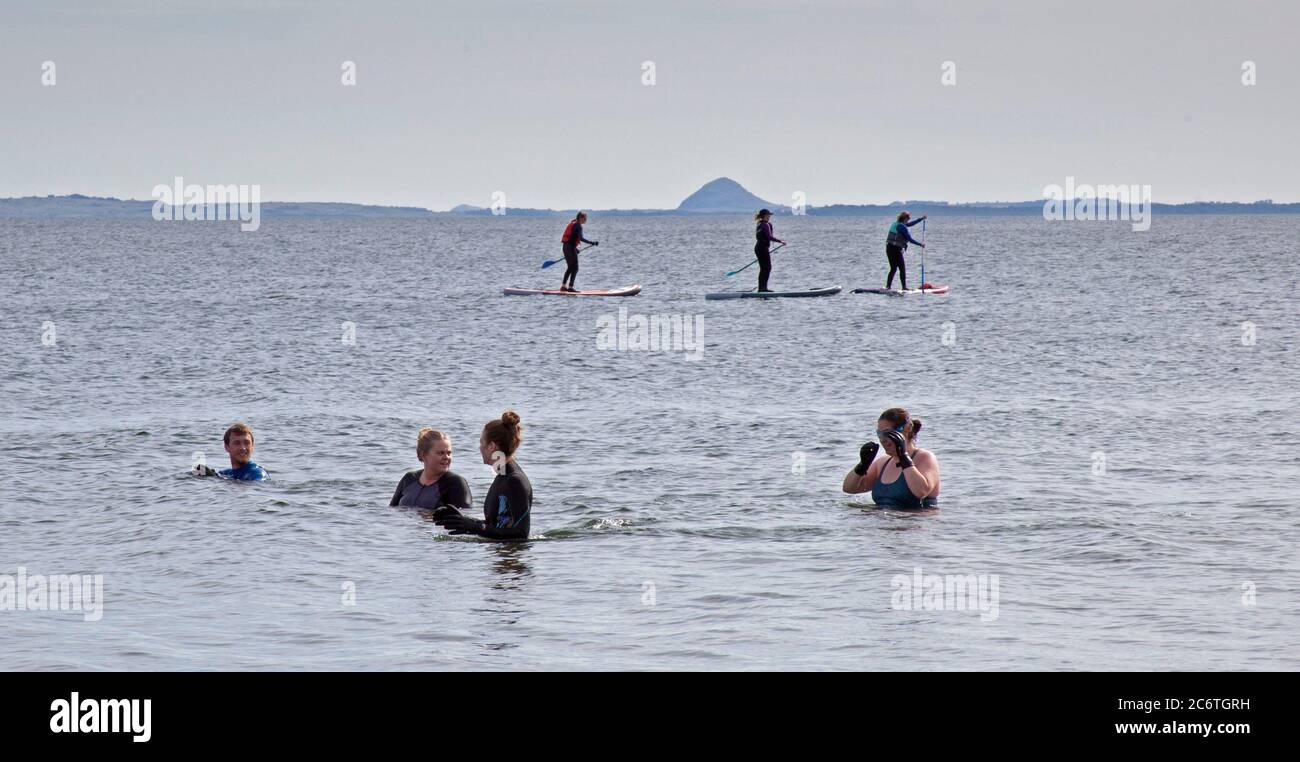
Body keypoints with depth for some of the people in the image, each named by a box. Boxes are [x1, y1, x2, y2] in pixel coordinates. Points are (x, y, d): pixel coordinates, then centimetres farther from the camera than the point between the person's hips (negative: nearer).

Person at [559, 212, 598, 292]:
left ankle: (563, 286, 22)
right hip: (571, 247, -10)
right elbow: (581, 238, -23)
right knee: (575, 268, -5)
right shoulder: (578, 226, -13)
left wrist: (575, 248, 29)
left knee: (570, 267, 19)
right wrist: (592, 243, -25)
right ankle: (570, 287, -8)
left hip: (565, 246, 10)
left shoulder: (572, 224, 17)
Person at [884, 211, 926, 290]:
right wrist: (920, 244, -2)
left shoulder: (896, 224, 15)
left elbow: (910, 224, 25)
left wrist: (921, 218, 29)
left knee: (893, 269, 15)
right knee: (902, 268, -4)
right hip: (896, 249, -9)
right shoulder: (901, 227, -14)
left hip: (889, 248, 9)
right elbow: (910, 239, -12)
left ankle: (888, 286, 13)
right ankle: (904, 287, -6)